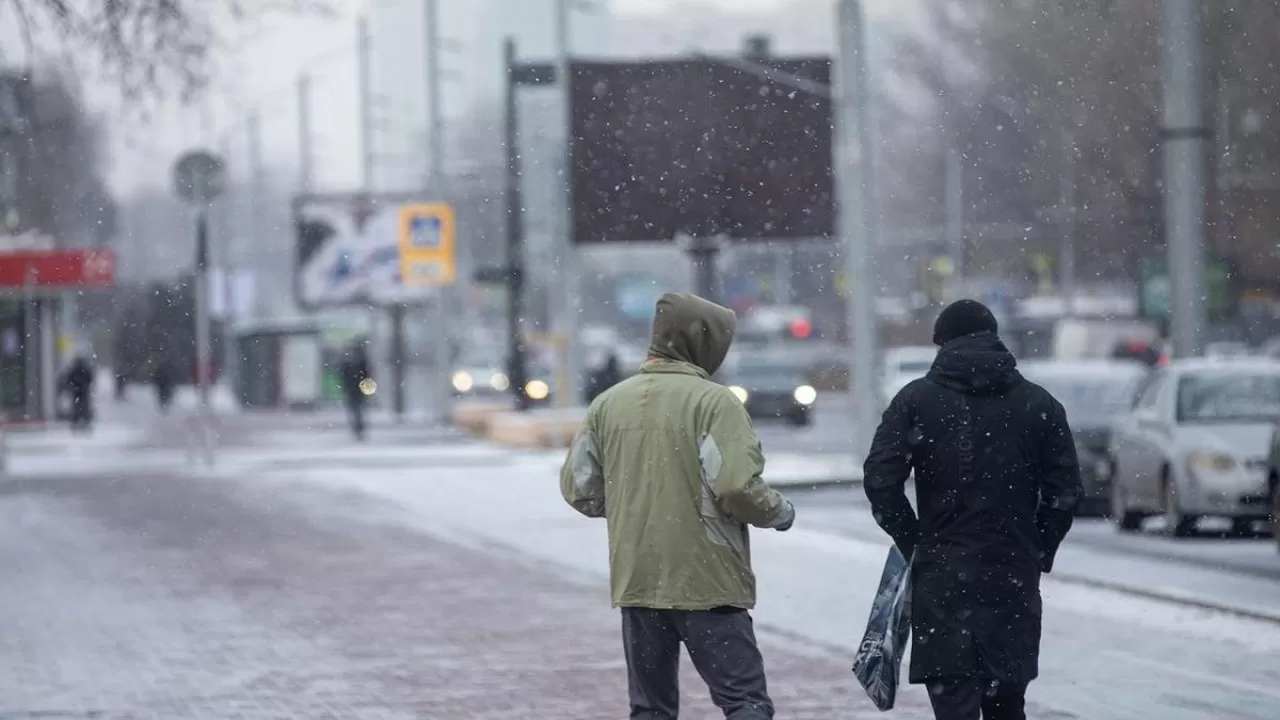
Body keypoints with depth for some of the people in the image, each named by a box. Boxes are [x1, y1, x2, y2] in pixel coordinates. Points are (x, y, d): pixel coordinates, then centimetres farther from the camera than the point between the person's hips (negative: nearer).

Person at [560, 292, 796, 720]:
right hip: (708, 581, -5)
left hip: (636, 583, 5)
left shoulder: (609, 404, 6)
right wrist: (779, 512, -1)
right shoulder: (714, 402, -11)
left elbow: (578, 489, 9)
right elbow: (737, 487, -19)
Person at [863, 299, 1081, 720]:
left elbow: (880, 481, -8)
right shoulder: (1038, 404, 5)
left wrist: (913, 541, 5)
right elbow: (1064, 492, 1)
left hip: (942, 577, -2)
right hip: (1014, 578, 2)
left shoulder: (916, 400, 0)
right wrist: (1038, 553, 11)